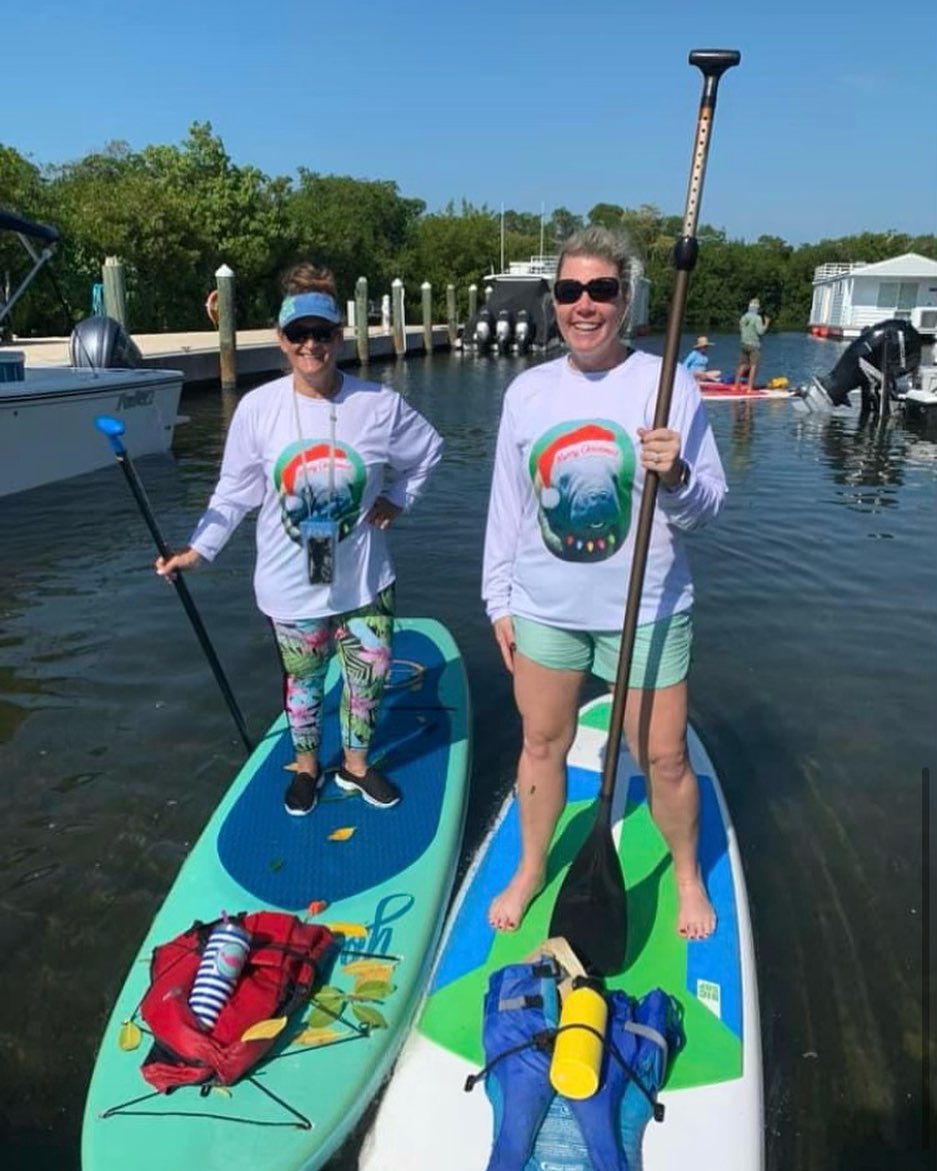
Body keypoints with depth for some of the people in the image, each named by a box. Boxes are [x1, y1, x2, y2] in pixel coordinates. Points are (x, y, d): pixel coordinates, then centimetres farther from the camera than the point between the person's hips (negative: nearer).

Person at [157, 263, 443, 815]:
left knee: (369, 676, 12)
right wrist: (198, 549, -8)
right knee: (304, 680, 18)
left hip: (365, 580, 1)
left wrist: (397, 499, -1)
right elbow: (234, 494, -2)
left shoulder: (380, 405, -11)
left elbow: (428, 449, 8)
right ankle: (308, 766, 43)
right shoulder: (258, 408, -11)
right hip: (292, 584, 0)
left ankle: (356, 762, 39)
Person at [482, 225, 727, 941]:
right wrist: (499, 599, 8)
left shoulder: (668, 385, -8)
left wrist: (676, 477, -28)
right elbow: (507, 506, 8)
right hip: (544, 609, 3)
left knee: (664, 756, 8)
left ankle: (688, 875, 36)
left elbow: (708, 506, -6)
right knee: (542, 744, 16)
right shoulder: (527, 391, 1)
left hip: (646, 611, -2)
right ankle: (530, 870, 39)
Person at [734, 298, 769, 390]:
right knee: (753, 366, -2)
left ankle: (736, 385, 10)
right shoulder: (757, 318, -12)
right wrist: (766, 323, -4)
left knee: (742, 365, 11)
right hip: (754, 345, -6)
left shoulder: (743, 317, 7)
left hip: (744, 344, 6)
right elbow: (760, 331, -15)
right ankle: (750, 387, -5)